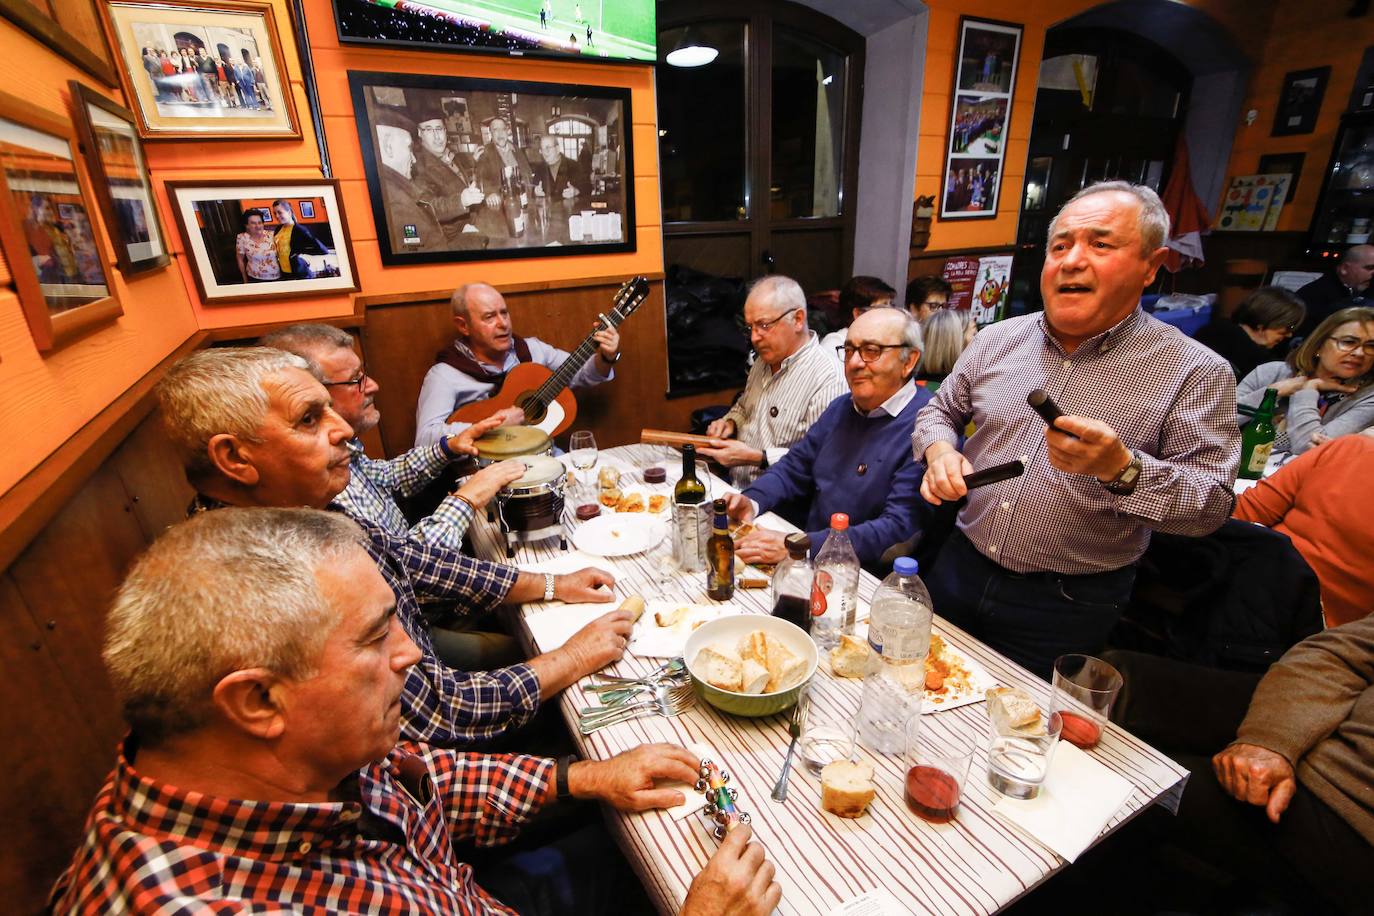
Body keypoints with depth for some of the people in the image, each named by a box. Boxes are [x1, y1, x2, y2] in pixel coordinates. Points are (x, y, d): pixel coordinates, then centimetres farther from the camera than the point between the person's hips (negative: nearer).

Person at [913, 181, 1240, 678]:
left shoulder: (1195, 371, -9)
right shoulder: (995, 340, 0)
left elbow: (1211, 504, -10)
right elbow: (939, 412, 11)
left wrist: (1121, 469, -30)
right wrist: (939, 450, -11)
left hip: (1065, 608, -3)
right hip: (960, 568, 4)